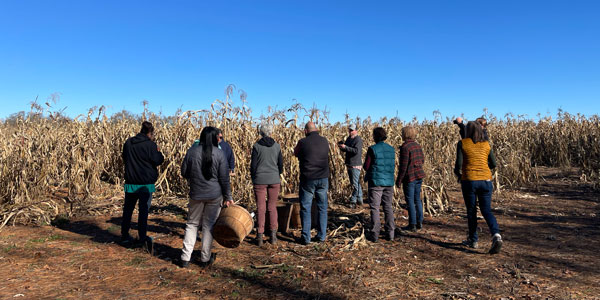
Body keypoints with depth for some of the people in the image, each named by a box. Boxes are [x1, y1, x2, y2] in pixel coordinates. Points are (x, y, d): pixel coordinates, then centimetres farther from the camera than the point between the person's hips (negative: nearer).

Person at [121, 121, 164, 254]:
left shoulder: (128, 143, 6)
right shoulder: (150, 145, -13)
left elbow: (125, 159, 16)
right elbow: (158, 161, -10)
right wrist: (158, 152, 8)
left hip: (130, 182, 5)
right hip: (146, 183, -5)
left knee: (128, 209, 15)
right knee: (143, 210, -2)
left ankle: (125, 237, 23)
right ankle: (142, 237, -10)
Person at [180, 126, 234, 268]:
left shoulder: (192, 151, -4)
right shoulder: (219, 154, -9)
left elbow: (184, 172, 4)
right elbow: (224, 178, -8)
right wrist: (228, 197, 0)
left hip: (196, 194, 2)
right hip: (214, 195, -1)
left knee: (192, 224, 15)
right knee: (209, 225, 10)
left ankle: (185, 258, 15)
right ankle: (205, 258, 18)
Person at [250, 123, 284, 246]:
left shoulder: (257, 146, -6)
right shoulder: (276, 146, 3)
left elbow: (253, 164, -5)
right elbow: (280, 164, 8)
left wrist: (253, 178, 9)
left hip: (260, 180, -2)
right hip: (274, 180, 2)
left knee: (261, 208, 4)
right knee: (272, 207, 10)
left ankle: (260, 237, 7)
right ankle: (273, 235, 11)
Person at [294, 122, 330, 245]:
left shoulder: (303, 142, -9)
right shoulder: (325, 141, 2)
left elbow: (296, 153, 10)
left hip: (308, 179, -3)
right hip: (323, 178, 3)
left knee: (305, 208, 6)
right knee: (322, 207, 13)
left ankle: (306, 237, 8)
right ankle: (321, 235, 17)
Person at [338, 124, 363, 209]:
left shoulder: (358, 139, -13)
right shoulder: (348, 139, 14)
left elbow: (357, 151, -25)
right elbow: (345, 150, 18)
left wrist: (345, 147, -26)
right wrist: (341, 146, -4)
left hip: (356, 165, -9)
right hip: (349, 164, 9)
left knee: (355, 184, -5)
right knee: (353, 183, 16)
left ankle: (353, 201, 1)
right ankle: (359, 200, 26)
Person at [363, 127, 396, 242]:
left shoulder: (372, 149, -10)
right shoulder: (391, 149, 5)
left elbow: (366, 167, -8)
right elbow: (393, 166, 12)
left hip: (376, 182, -4)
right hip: (389, 182, 4)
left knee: (375, 208, 3)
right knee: (388, 207, 13)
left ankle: (375, 235, 4)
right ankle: (390, 233, 15)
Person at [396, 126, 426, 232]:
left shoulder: (405, 147, -17)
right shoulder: (417, 145, 6)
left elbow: (403, 165, -18)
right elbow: (422, 160, 15)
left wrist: (399, 180, -11)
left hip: (409, 177, -8)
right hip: (419, 175, 8)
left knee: (410, 201, 1)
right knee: (417, 199, 17)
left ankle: (412, 225, 7)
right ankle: (419, 222, 24)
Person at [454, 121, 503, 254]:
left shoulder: (462, 143, -4)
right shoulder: (486, 144, 7)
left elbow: (458, 164, -9)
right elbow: (493, 164, 11)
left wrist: (457, 173, 11)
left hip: (469, 181, -3)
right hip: (485, 180, 3)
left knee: (471, 211, 12)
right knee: (486, 210, 8)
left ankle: (473, 240, 21)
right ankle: (496, 236, -14)